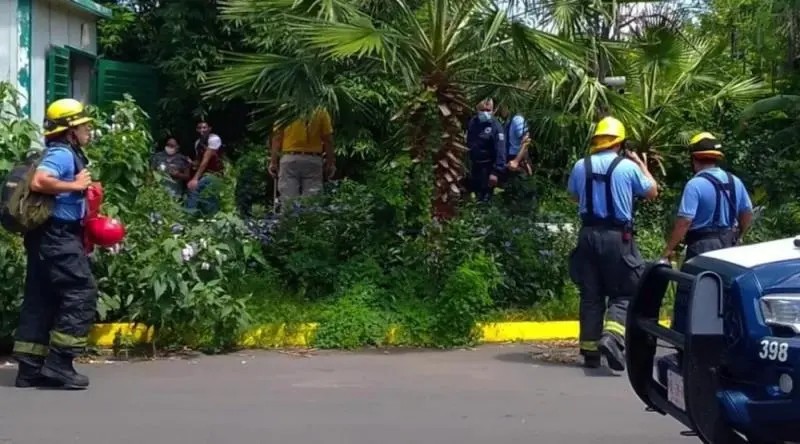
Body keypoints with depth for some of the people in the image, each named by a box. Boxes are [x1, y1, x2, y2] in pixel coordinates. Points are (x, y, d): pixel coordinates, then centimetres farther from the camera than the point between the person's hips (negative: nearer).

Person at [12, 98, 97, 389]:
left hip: (49, 236, 10)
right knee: (81, 294, -8)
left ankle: (30, 368, 11)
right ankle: (58, 363, -9)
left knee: (41, 299, 9)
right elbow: (38, 182, -30)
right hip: (58, 236, -10)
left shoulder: (65, 154, 17)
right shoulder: (62, 154, -13)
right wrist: (74, 185, -21)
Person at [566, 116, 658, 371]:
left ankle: (590, 351, 12)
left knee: (591, 294, 10)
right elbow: (652, 193, 9)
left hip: (589, 234, 3)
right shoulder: (628, 167, -7)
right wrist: (642, 165, 21)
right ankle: (611, 337, -19)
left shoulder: (581, 166, 2)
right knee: (623, 293, 4)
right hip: (617, 236, -3)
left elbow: (574, 197, 20)